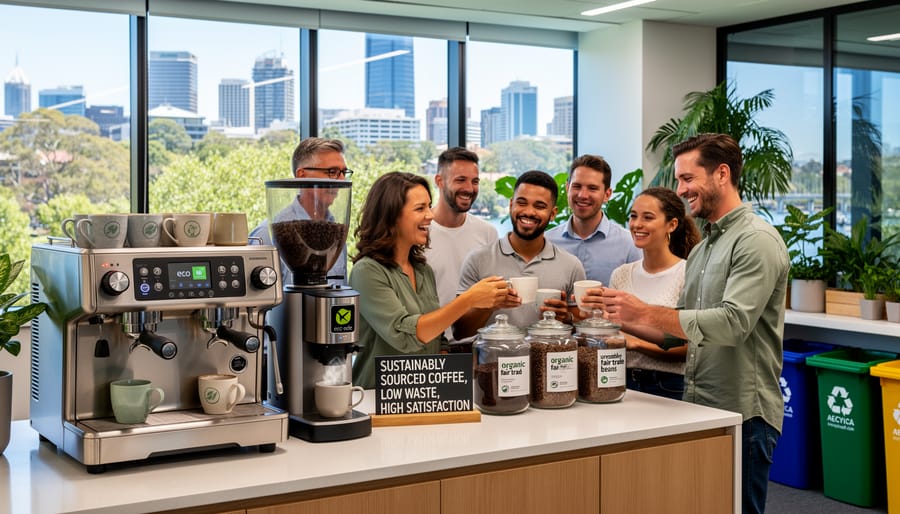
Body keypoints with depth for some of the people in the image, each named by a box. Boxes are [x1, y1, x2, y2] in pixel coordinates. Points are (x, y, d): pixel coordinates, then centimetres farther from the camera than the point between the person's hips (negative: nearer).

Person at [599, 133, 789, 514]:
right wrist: (622, 319, 0)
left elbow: (732, 322, -24)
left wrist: (645, 313, -24)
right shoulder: (702, 247, 16)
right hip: (698, 411, 8)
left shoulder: (757, 240, -12)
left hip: (741, 415, -8)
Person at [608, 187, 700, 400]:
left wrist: (636, 342, -22)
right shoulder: (620, 275, 7)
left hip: (671, 388, -4)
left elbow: (690, 348, -13)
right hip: (625, 382, 5)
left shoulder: (688, 275, -9)